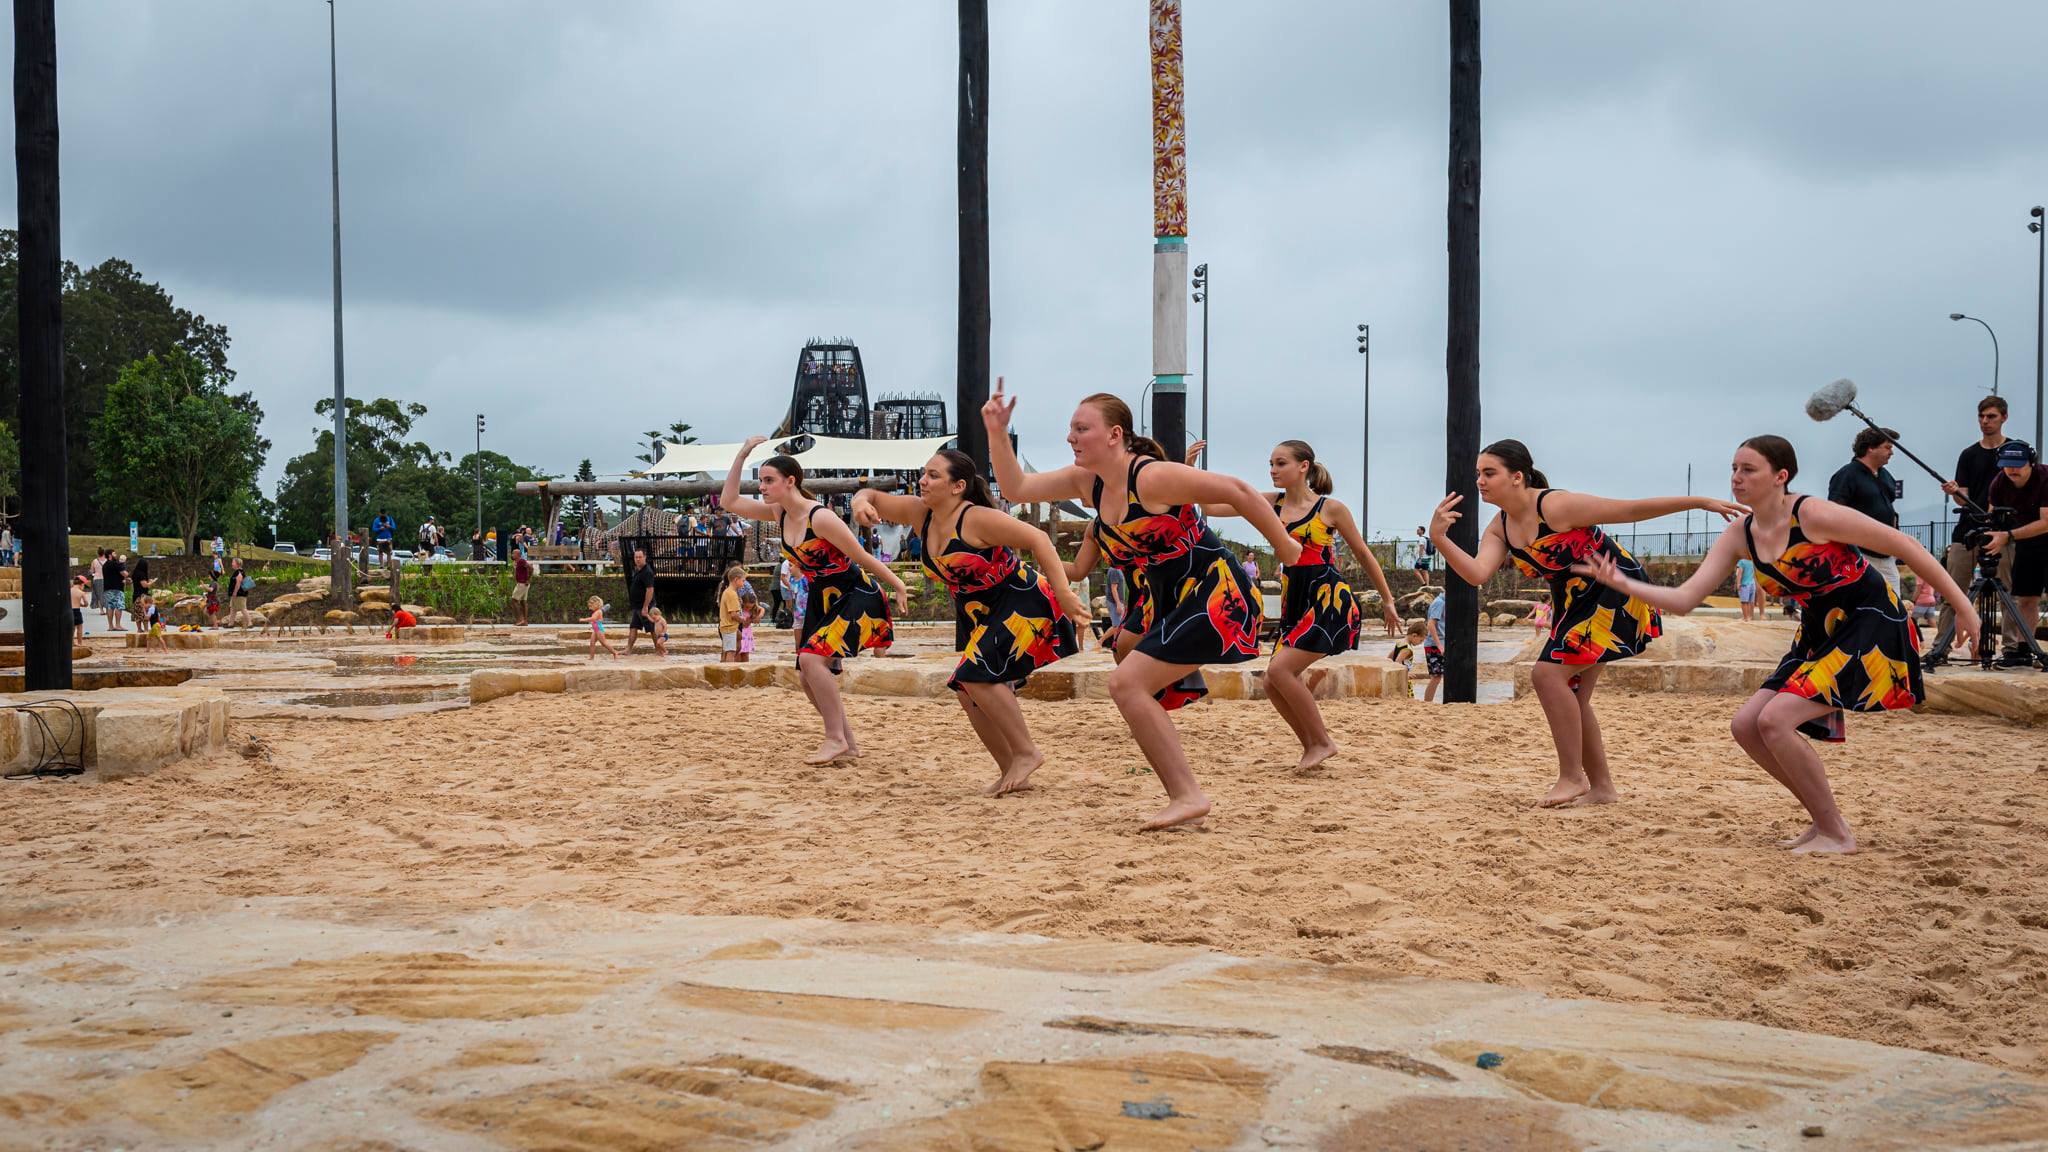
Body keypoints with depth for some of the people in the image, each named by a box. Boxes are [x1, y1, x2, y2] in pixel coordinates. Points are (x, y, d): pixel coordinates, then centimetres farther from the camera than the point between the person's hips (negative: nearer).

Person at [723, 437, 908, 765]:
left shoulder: (820, 518, -23)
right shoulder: (779, 515, 0)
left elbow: (863, 558, -16)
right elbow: (729, 501, 3)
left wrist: (898, 586, -8)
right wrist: (742, 455, -4)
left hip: (857, 596, -9)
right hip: (822, 599, 9)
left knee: (812, 657, -25)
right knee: (808, 676, 5)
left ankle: (836, 739, -15)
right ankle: (848, 745, 17)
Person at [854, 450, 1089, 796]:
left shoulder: (977, 519, -23)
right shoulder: (920, 513, 0)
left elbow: (1037, 539, -27)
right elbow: (873, 497, 9)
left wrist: (1063, 594, -33)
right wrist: (861, 501, -17)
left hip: (1023, 603, -9)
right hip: (981, 614, 9)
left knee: (975, 676, -22)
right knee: (967, 693, 3)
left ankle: (1026, 752, -9)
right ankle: (1012, 773, 14)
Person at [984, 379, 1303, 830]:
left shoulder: (1151, 477, -19)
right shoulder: (1087, 482, 5)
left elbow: (1236, 490, -15)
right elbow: (1015, 489, 6)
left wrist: (1283, 545, -7)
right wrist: (997, 433, -7)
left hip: (1216, 594, -9)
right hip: (1172, 604, 10)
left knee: (1126, 683, -17)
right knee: (1138, 698, 12)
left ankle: (1188, 796, -12)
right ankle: (1184, 801, 21)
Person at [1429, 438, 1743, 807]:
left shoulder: (1556, 506, -24)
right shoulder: (1499, 529, -2)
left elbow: (1631, 510, -18)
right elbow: (1477, 573, -19)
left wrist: (1700, 502, -16)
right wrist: (1440, 539, -33)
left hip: (1616, 591, -9)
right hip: (1574, 603, 9)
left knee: (1547, 673, -19)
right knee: (1570, 694, 10)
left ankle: (1572, 778, -9)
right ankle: (1601, 787, 23)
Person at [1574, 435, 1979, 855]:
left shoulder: (1814, 515, -21)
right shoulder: (1740, 535, 0)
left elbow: (1906, 546, -14)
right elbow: (1685, 598, -6)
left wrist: (1962, 608, -11)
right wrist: (1624, 584, -22)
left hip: (1872, 625, -8)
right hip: (1820, 632, 8)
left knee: (1775, 719, -20)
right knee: (1746, 725, 1)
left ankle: (1837, 834, -7)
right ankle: (1826, 819, 14)